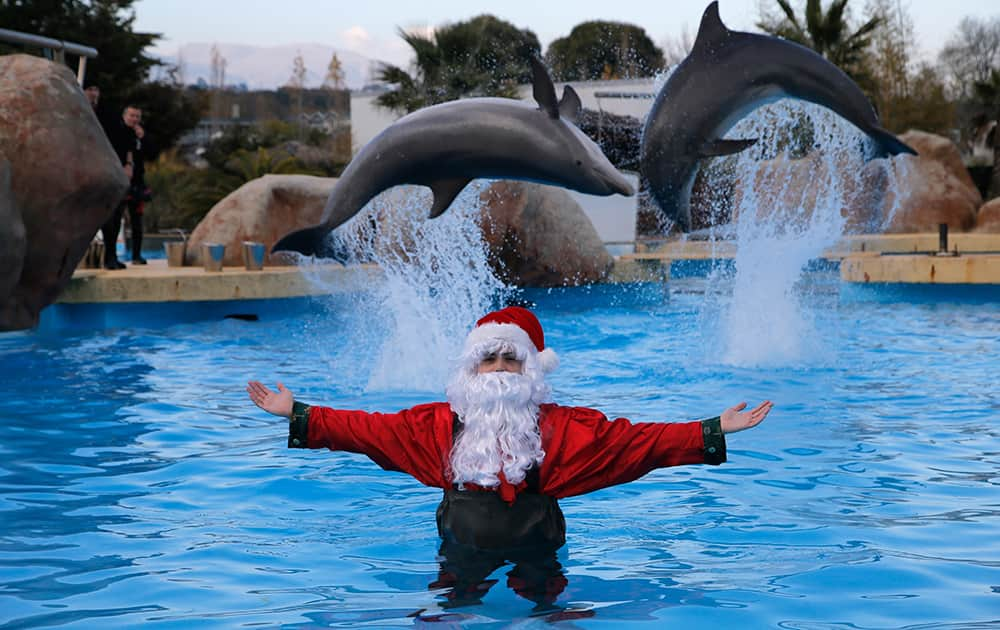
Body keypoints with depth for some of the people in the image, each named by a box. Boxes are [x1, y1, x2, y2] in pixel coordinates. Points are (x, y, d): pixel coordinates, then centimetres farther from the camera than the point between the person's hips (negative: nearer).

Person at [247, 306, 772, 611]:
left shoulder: (566, 428, -1)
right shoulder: (439, 424, 3)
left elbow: (635, 441, -6)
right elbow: (367, 429, 4)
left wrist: (712, 432, -14)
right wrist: (295, 414, -1)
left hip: (534, 568, -1)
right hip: (462, 569, 1)